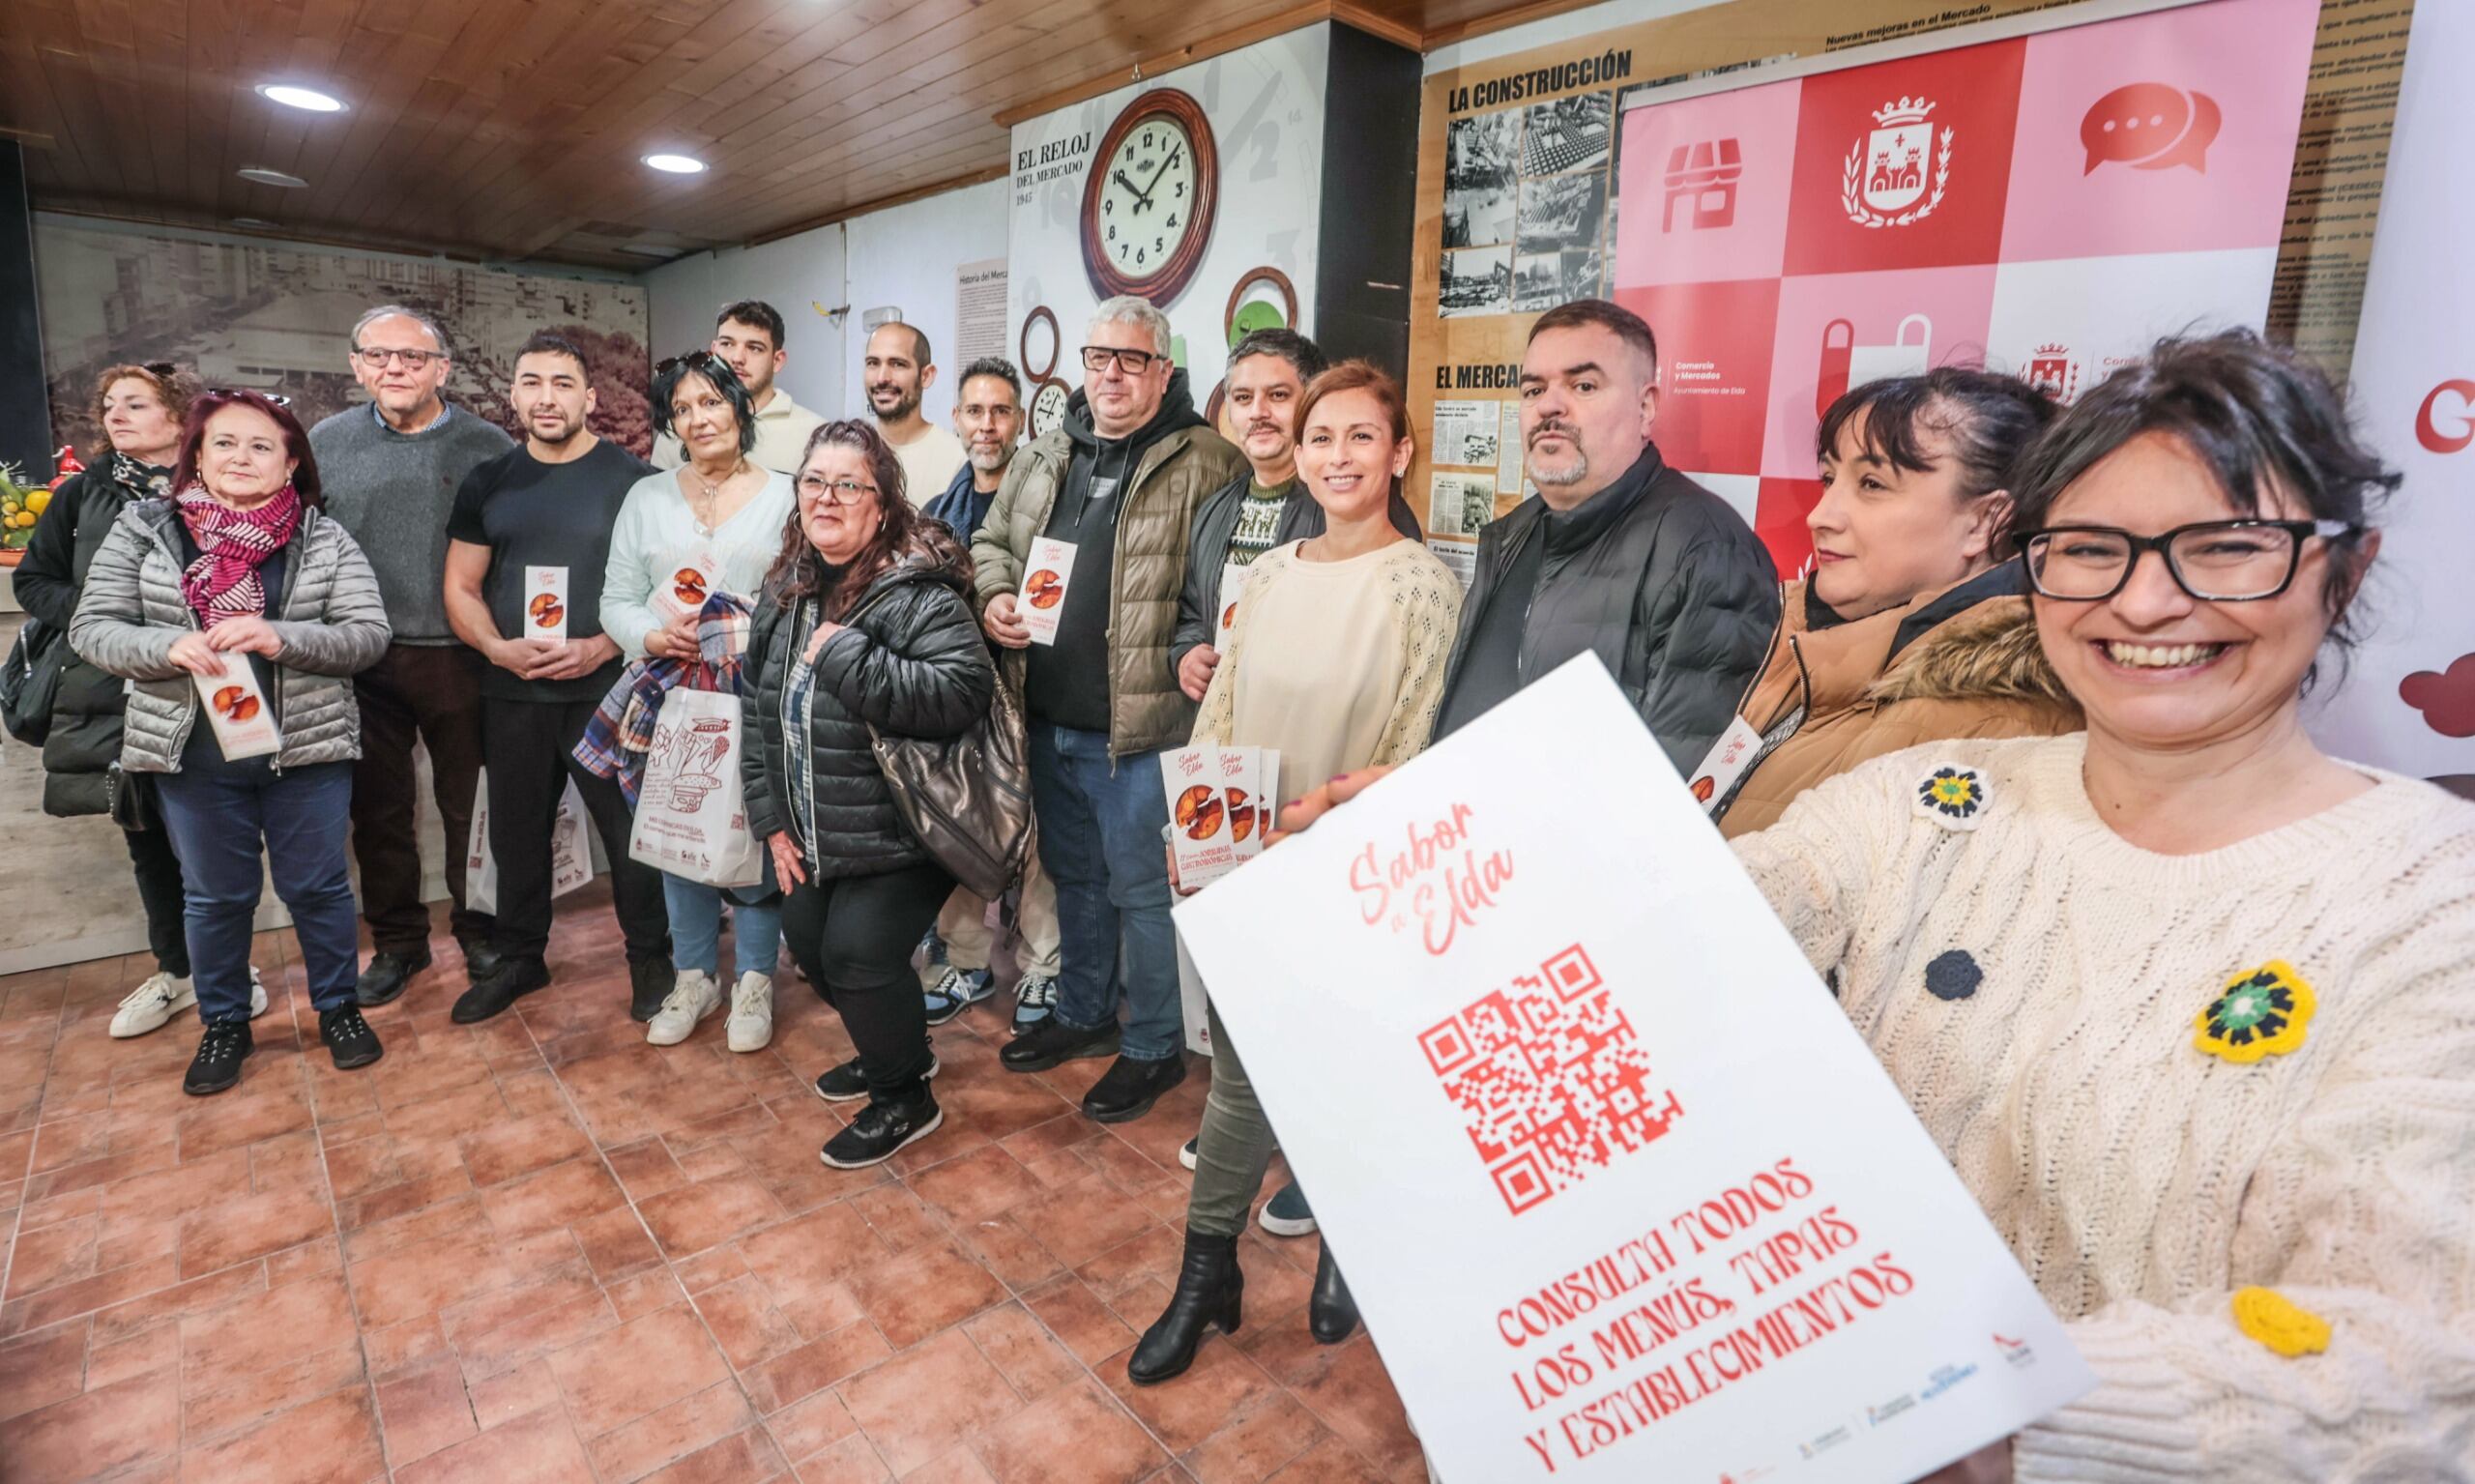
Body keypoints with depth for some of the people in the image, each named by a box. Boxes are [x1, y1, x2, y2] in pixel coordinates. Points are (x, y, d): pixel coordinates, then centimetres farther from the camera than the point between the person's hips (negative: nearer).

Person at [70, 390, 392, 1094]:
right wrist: (170, 647, -18)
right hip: (196, 753, 1)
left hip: (307, 747, -1)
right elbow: (91, 628, 2)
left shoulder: (325, 538, -1)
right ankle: (223, 1024, 30)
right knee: (214, 896, 13)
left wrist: (281, 638, -22)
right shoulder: (142, 529, 2)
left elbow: (369, 634, -6)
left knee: (317, 886, 9)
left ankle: (339, 1007, 27)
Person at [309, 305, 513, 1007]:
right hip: (361, 660, 3)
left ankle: (480, 933, 25)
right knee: (378, 810, 12)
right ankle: (396, 942, 27)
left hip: (459, 659, -3)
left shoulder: (489, 449, -2)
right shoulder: (326, 444, 7)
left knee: (469, 806, 8)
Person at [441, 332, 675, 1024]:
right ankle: (520, 959, 32)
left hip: (607, 688, -4)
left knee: (629, 829, 1)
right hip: (512, 693, 4)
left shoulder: (631, 478, -3)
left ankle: (649, 957, 19)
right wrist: (499, 647, -10)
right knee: (517, 831, 15)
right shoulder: (488, 482, 9)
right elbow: (461, 588, 10)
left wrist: (600, 648, -18)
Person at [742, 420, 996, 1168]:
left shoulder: (918, 589, -18)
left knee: (858, 955, -9)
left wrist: (845, 654, -30)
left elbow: (963, 690, -32)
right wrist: (772, 820, 7)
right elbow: (760, 712, 12)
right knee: (809, 945, 16)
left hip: (898, 833, -8)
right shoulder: (785, 594, 7)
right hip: (814, 835, 8)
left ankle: (904, 1099, 19)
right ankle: (895, 1048, 44)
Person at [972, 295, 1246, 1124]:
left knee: (1142, 890, 4)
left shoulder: (1205, 465, -8)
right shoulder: (1044, 455, 12)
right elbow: (993, 540, 21)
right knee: (1074, 875, 21)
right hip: (1048, 718, 7)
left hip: (1138, 727, -7)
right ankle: (1082, 1015, 40)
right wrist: (994, 595, 2)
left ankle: (1154, 1047, 23)